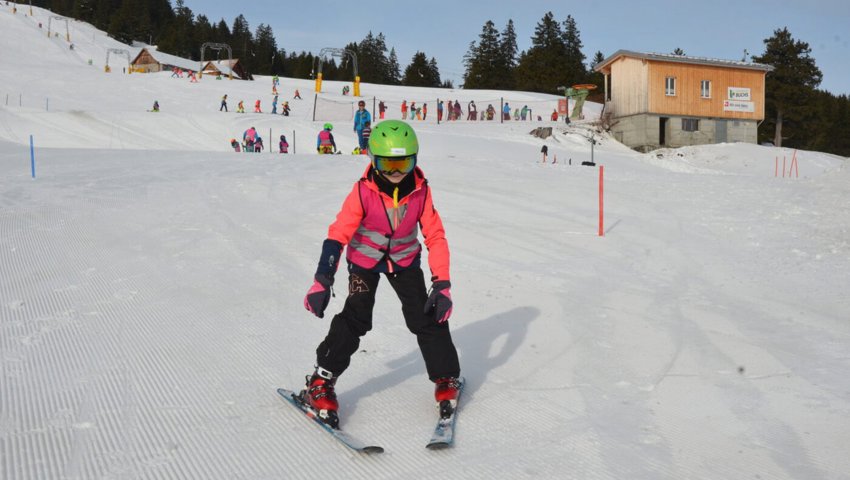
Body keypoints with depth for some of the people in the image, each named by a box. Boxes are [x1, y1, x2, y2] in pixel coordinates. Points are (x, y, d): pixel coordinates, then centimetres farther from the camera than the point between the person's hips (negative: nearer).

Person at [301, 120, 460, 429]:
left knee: (428, 317, -6)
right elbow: (338, 234, -23)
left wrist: (442, 284, -19)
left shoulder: (421, 190, -18)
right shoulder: (364, 190, -23)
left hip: (404, 259, 2)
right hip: (365, 258, -2)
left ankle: (447, 380, 14)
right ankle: (321, 383, -3)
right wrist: (322, 282, -28)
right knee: (355, 318, -16)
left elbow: (435, 237, -13)